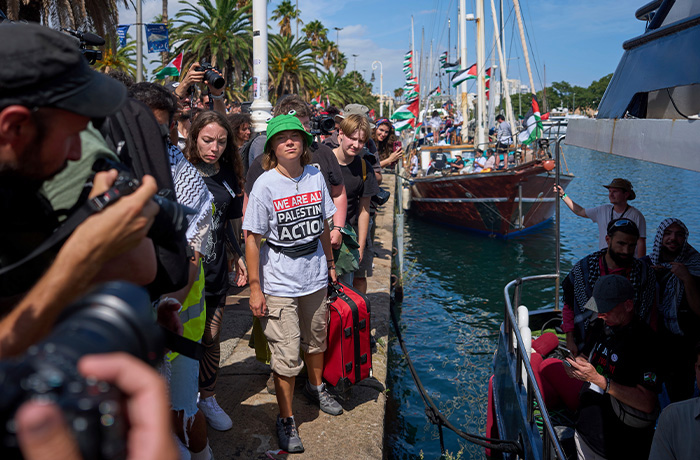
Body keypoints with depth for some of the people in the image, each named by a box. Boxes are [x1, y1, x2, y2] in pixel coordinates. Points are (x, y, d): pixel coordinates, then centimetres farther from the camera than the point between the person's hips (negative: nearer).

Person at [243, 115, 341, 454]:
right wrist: (255, 288, -13)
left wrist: (330, 263, 15)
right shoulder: (265, 184, -14)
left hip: (315, 276, 5)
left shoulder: (315, 176, 0)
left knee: (316, 339, 23)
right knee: (287, 356, -1)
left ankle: (316, 387, 50)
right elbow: (252, 238, -12)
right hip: (279, 282, -4)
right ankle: (285, 419, 19)